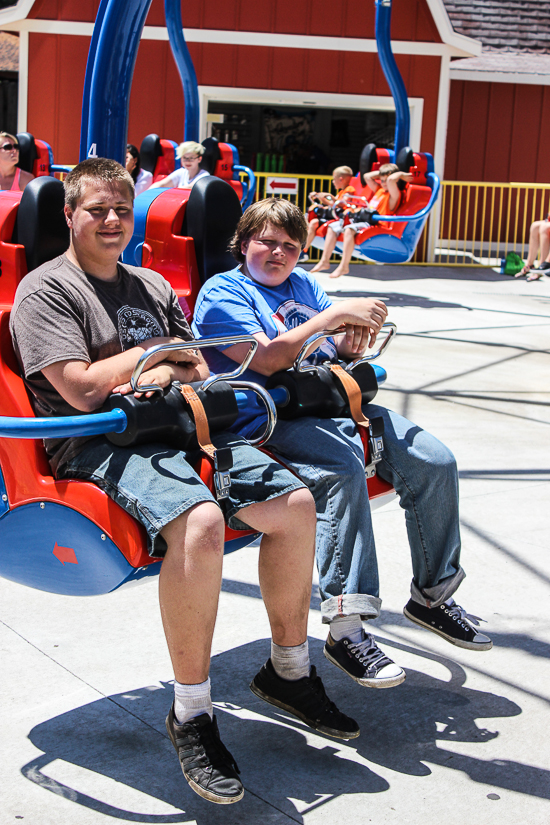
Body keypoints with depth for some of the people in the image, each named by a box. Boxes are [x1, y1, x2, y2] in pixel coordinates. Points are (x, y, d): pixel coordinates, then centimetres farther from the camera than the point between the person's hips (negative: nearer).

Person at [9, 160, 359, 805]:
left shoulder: (151, 285, 25)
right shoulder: (45, 289, 1)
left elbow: (197, 371, 20)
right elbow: (83, 390, -12)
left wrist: (166, 374, -4)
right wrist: (153, 352, 1)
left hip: (181, 428, 8)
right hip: (97, 444, -7)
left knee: (295, 504, -11)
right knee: (199, 521, -36)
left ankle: (289, 670, 8)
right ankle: (191, 714, -22)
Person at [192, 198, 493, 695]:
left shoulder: (303, 284, 23)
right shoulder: (221, 293, 2)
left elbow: (335, 351, 21)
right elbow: (268, 359, -14)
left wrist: (353, 342, -5)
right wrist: (336, 315, -15)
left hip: (334, 401, 7)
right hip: (269, 418, -7)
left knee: (435, 461, -10)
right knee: (344, 468, -36)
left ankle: (433, 594, 6)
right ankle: (345, 627, -34)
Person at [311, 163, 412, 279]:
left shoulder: (395, 194, -5)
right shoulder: (380, 190, 23)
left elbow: (391, 180, -25)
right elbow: (367, 176, 33)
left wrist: (400, 174, -8)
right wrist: (381, 172, 26)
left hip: (373, 224, -10)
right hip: (363, 220, 10)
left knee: (349, 229, -35)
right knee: (333, 227, 5)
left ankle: (344, 266, -32)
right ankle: (324, 261, 1)